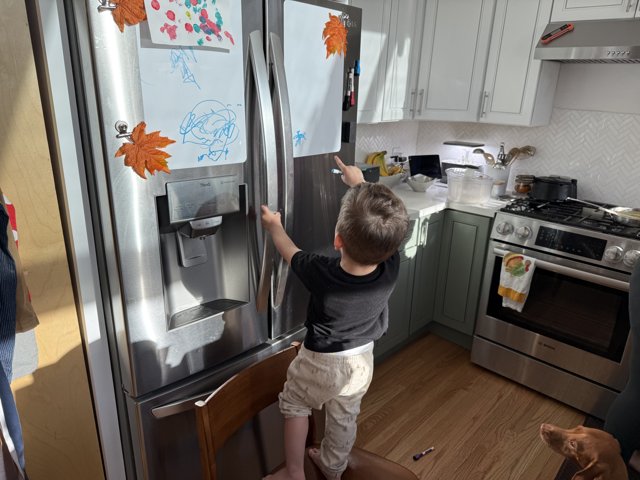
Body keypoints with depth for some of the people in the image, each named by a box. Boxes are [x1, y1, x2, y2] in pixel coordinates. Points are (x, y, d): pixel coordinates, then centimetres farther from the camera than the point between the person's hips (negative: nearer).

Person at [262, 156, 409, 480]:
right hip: (361, 359, 4)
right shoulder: (391, 267, -29)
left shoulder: (321, 274, -36)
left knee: (294, 404, 26)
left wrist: (274, 226, 7)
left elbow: (291, 254, -13)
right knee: (344, 419, 27)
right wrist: (359, 183, 4)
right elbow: (381, 226, -9)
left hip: (321, 362, -3)